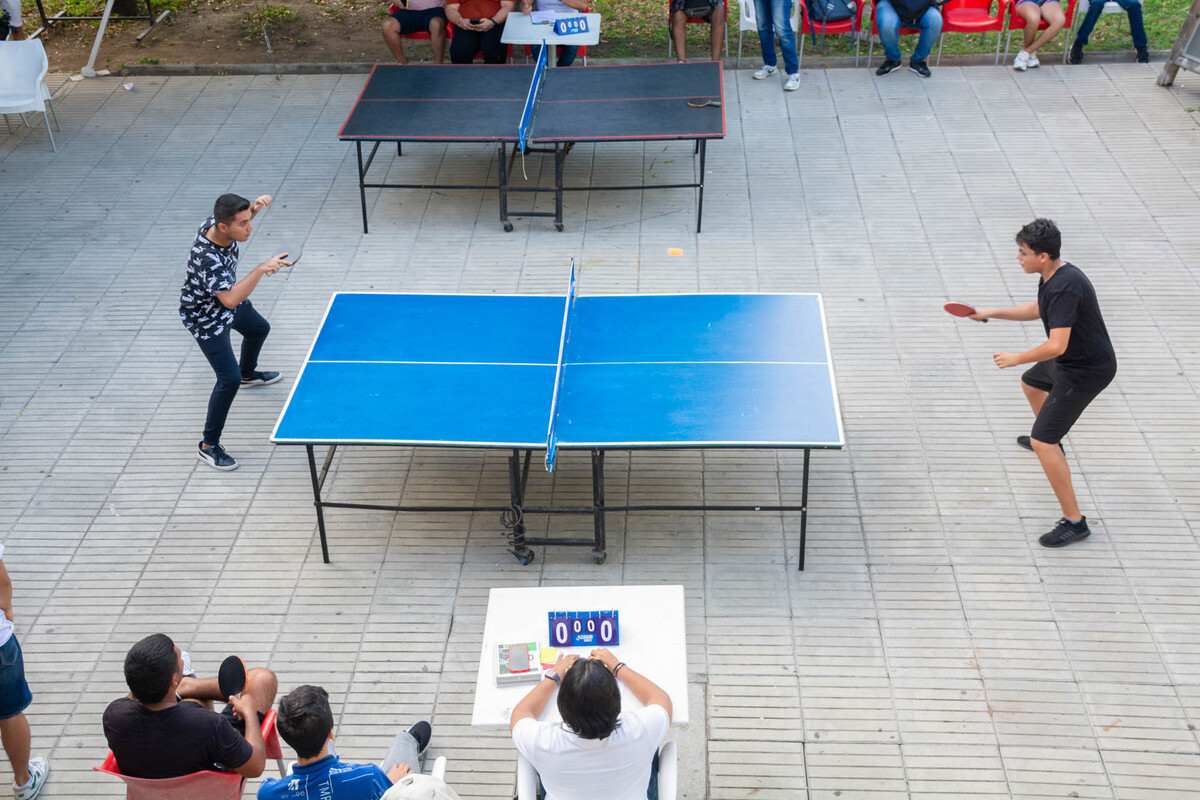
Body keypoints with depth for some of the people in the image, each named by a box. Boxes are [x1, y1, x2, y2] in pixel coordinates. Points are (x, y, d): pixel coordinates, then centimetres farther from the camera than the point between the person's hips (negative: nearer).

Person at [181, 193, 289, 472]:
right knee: (229, 379, -12)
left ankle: (248, 373, 64)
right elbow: (230, 300, -52)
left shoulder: (215, 222, -21)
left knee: (259, 329, 32)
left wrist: (255, 206, -17)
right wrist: (261, 269, -56)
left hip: (227, 301, 9)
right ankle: (208, 446, 1)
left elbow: (241, 216, 4)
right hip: (205, 318, -9)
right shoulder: (207, 258, -44)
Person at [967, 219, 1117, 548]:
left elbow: (1056, 346, -38)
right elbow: (1037, 310, 21)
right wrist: (992, 313, 14)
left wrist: (1015, 358, -24)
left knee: (1042, 442, -14)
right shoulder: (1052, 276, 0)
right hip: (1070, 360, 11)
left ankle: (1074, 521, -9)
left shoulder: (1065, 288, -32)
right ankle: (1051, 444, 65)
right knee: (1031, 382, 38)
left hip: (1084, 371, -11)